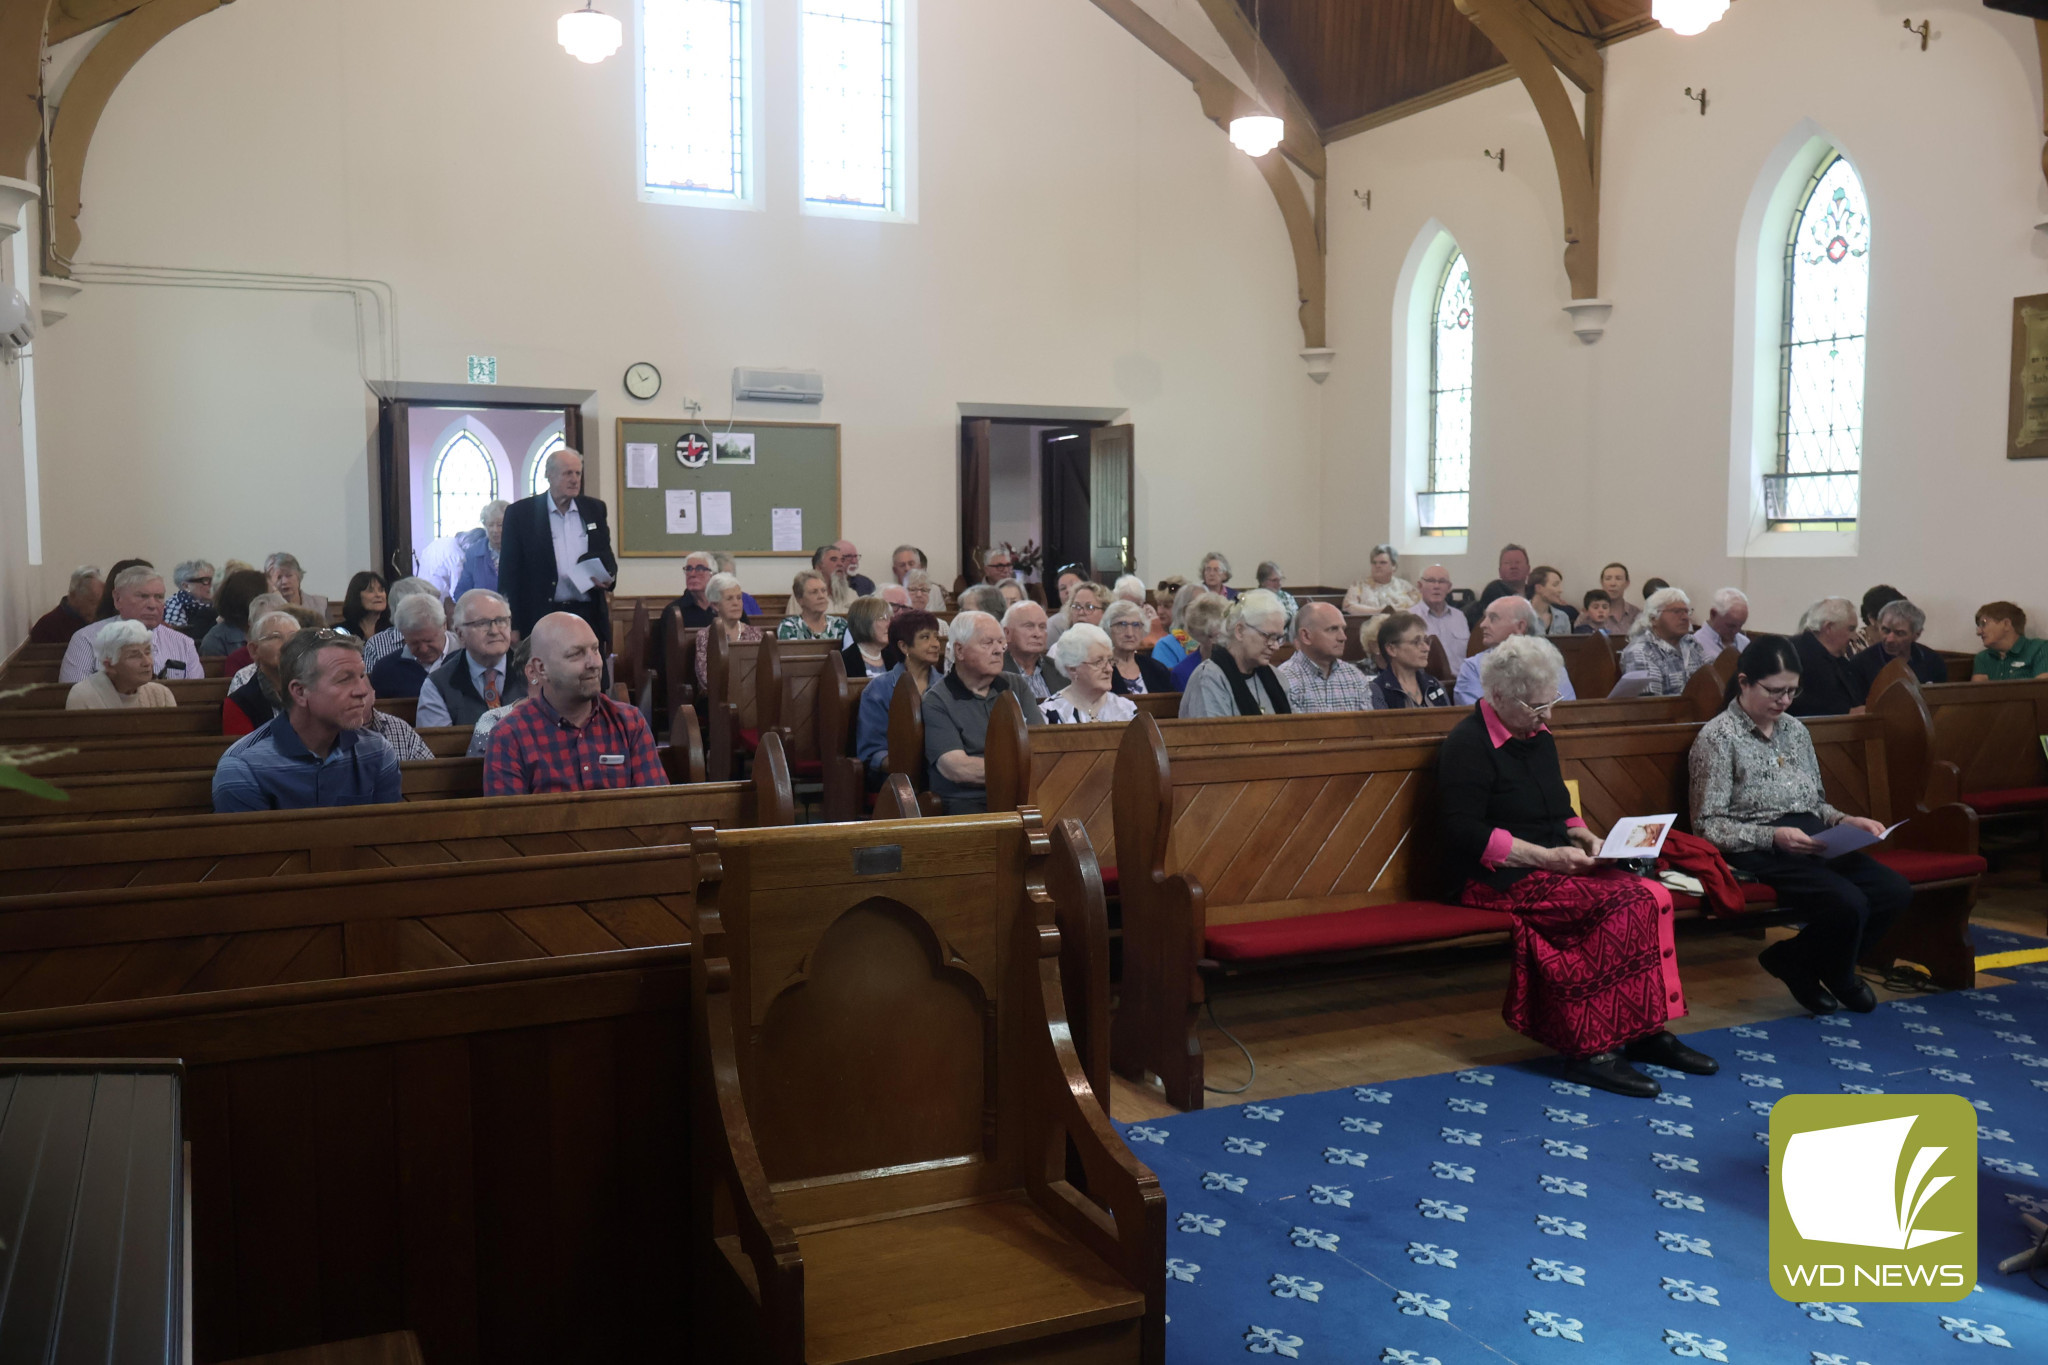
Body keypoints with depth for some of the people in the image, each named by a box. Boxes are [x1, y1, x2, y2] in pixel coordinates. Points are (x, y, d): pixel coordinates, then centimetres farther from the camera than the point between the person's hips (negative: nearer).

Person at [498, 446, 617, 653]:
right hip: (541, 618, -3)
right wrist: (512, 626, -5)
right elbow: (510, 572, 0)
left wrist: (608, 576, -5)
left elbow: (607, 556, 19)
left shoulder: (595, 509, 10)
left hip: (589, 615, 3)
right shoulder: (520, 513, 0)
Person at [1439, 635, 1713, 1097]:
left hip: (1551, 867, 8)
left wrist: (1587, 840, 5)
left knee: (1651, 896, -16)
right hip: (1500, 880, -8)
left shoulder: (1539, 739, 17)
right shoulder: (1467, 746, -10)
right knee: (1623, 902, -26)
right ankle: (1592, 1050, -23)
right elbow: (1466, 837, -18)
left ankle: (1644, 1033, -13)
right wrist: (1548, 856, -20)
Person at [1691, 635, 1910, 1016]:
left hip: (1812, 840, 8)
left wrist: (1845, 821, 2)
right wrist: (1773, 836, -22)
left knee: (1895, 890, -16)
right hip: (1758, 851, -7)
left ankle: (1796, 961, 5)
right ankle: (1838, 978, 7)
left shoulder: (1795, 730, 18)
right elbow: (1708, 826, -10)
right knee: (1848, 903, -29)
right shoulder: (1717, 737, -5)